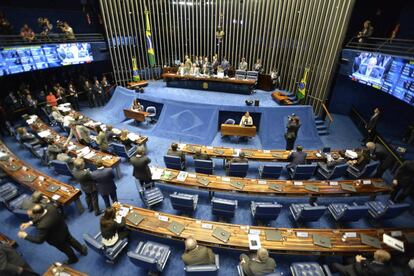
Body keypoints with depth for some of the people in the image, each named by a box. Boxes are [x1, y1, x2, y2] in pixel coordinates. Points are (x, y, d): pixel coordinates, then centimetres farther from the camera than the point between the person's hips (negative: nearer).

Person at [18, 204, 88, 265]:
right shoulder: (52, 209, -25)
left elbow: (39, 240, -28)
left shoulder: (43, 226, -45)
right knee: (71, 240, 32)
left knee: (65, 249, 25)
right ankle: (82, 249, 57)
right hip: (64, 230, 6)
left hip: (58, 240, -6)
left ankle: (73, 259, 55)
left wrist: (25, 236, -17)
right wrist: (30, 223, -11)